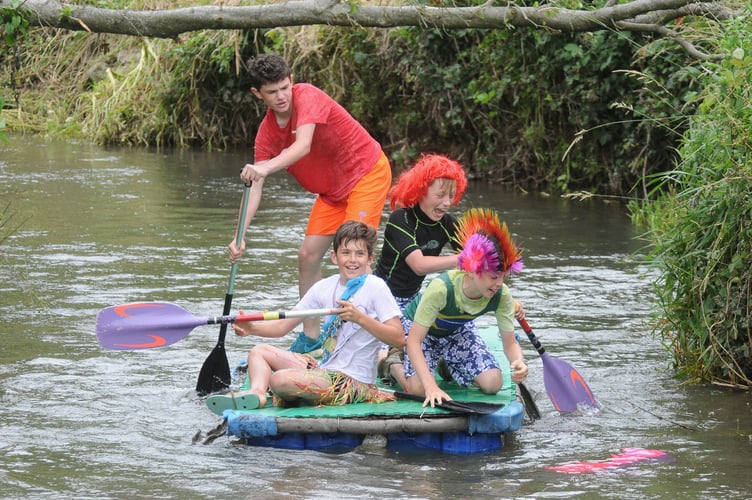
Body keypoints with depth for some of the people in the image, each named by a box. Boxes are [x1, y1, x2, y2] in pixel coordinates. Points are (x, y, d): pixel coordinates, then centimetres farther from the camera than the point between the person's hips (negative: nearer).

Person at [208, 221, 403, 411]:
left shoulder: (374, 287, -9)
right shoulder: (325, 288, 9)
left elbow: (399, 338, -16)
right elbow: (284, 326, 7)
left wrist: (360, 317, -28)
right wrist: (252, 328, -11)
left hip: (353, 381, -8)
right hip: (325, 368, 8)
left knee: (279, 379, -27)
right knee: (259, 351, 6)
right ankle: (256, 394, -21)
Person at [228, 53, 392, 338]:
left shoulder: (307, 97, -24)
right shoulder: (267, 132, -5)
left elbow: (303, 147, -41)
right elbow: (255, 189, -9)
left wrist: (266, 168, -59)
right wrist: (240, 237, -22)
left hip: (368, 173, -7)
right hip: (332, 190, 8)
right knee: (308, 255, 3)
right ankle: (310, 337, 10)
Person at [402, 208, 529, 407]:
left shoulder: (501, 296, -27)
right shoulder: (442, 289, -42)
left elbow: (510, 343, -18)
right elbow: (414, 341, -40)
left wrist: (518, 362, -44)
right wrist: (431, 386, -52)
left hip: (457, 331, 4)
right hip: (417, 326, -4)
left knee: (493, 384, -14)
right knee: (418, 388, -27)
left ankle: (447, 365, 17)